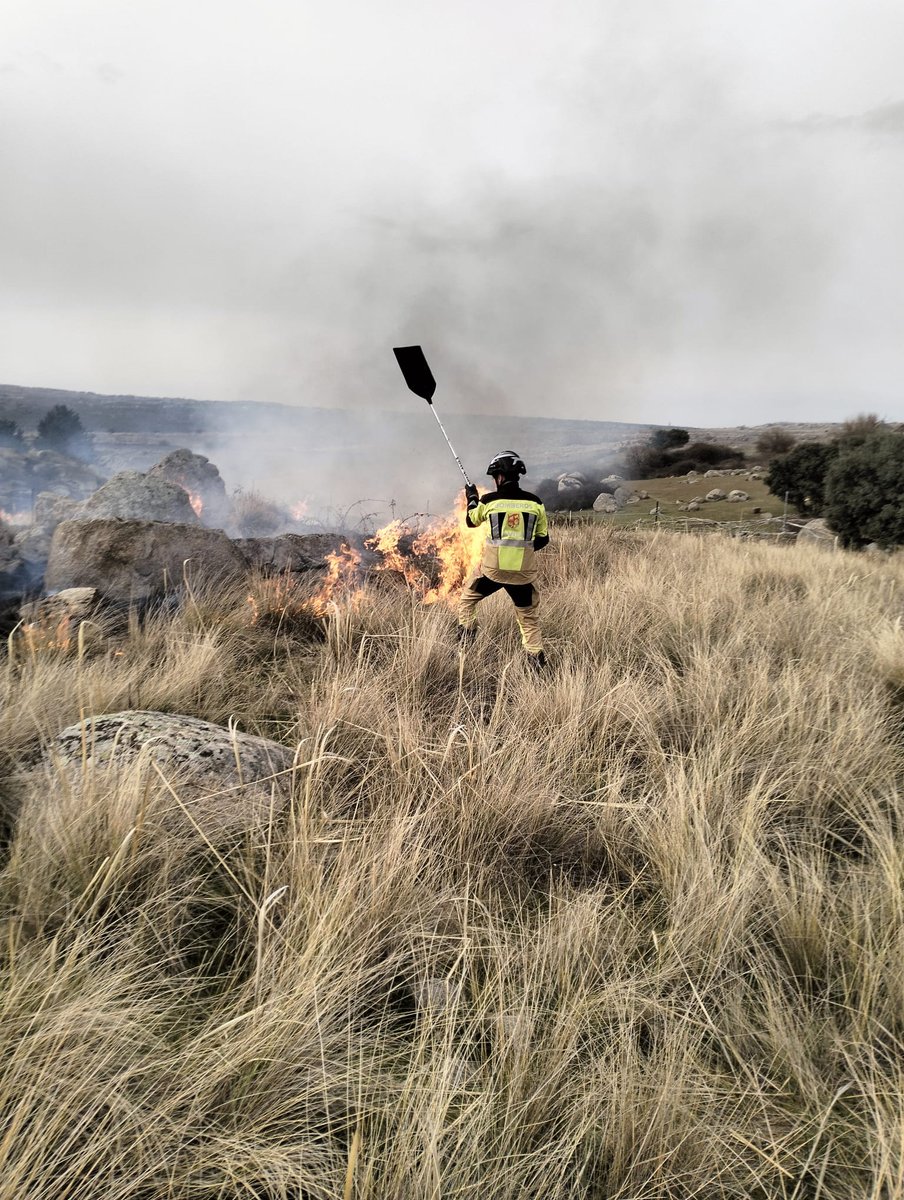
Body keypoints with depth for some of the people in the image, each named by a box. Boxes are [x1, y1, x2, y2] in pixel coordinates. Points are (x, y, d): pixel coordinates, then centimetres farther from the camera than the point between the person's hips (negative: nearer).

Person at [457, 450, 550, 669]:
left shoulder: (489, 500, -5)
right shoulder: (535, 502, -1)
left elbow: (472, 521, 16)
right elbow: (543, 539, 8)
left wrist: (472, 499, 33)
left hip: (493, 569, -2)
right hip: (524, 571, 2)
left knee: (467, 598, 22)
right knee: (528, 616, 15)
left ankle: (465, 642, 15)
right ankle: (536, 659, 12)